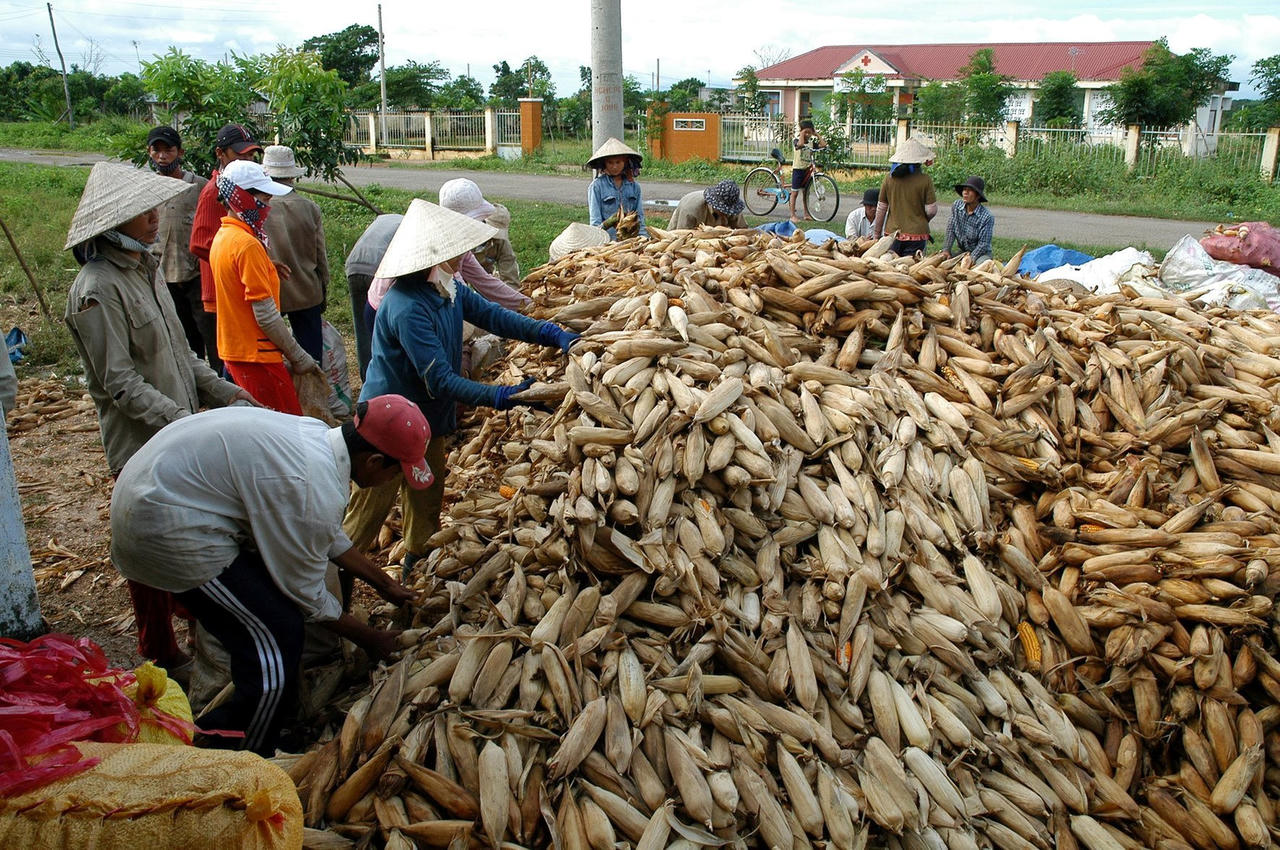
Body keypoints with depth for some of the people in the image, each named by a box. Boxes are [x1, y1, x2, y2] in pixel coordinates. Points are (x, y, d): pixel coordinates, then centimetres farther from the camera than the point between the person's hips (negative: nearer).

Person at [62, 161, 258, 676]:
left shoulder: (145, 268, 8)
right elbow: (120, 383, -22)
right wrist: (182, 421, -27)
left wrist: (221, 391, 7)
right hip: (140, 445, -8)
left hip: (180, 436, 8)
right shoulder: (98, 289, -20)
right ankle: (161, 656, 22)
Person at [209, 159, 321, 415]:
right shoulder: (248, 245, -19)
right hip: (257, 356, -10)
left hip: (233, 351, 10)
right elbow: (265, 313, -20)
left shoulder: (223, 237, 10)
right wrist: (299, 357, -12)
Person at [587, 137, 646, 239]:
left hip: (631, 238, 4)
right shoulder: (596, 186, 2)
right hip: (608, 238, -3)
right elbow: (595, 222, -2)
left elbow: (640, 218, 16)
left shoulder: (634, 186, 14)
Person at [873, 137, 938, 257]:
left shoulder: (889, 179, 0)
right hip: (916, 234, -2)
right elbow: (931, 210, -6)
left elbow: (881, 208, 5)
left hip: (892, 233, 3)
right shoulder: (925, 180, -8)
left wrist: (877, 233, 16)